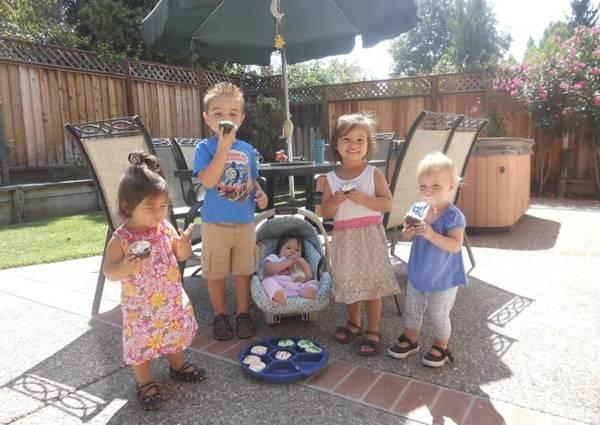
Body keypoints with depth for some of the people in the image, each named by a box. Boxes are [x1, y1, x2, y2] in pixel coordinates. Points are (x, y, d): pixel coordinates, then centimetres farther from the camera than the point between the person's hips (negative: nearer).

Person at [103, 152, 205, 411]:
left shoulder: (166, 228, -6)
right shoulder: (121, 239, -19)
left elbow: (181, 257, 1)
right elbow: (109, 272, -16)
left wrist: (184, 244, -22)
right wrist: (126, 265, -37)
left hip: (172, 299, 5)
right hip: (141, 306, -4)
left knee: (176, 333, 22)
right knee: (141, 343, 9)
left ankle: (177, 366, 48)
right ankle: (145, 383, 33)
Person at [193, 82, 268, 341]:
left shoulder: (247, 149, 5)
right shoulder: (204, 148, -9)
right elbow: (208, 181, -23)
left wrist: (260, 194, -5)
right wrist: (223, 148, -26)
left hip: (245, 222, 3)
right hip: (215, 223, -3)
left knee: (243, 271, 14)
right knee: (216, 273, 10)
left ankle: (243, 314, 30)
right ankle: (220, 316, 29)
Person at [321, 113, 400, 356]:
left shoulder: (374, 174, -3)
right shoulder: (331, 178, 4)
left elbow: (388, 203, -8)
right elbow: (325, 212, 4)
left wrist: (363, 199, -21)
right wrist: (335, 201, -16)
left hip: (369, 236, -3)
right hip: (344, 238, 3)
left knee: (371, 284, 1)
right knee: (348, 282, 14)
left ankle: (372, 332, 17)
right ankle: (353, 323, 36)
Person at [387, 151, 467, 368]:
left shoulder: (453, 216, -21)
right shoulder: (417, 209, -5)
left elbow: (455, 245, -30)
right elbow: (407, 237, 4)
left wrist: (431, 234, -40)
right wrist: (407, 232, -20)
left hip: (443, 279, -5)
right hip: (417, 275, 6)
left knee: (438, 315, 12)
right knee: (412, 310, 21)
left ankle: (440, 346, 35)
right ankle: (410, 339, 41)